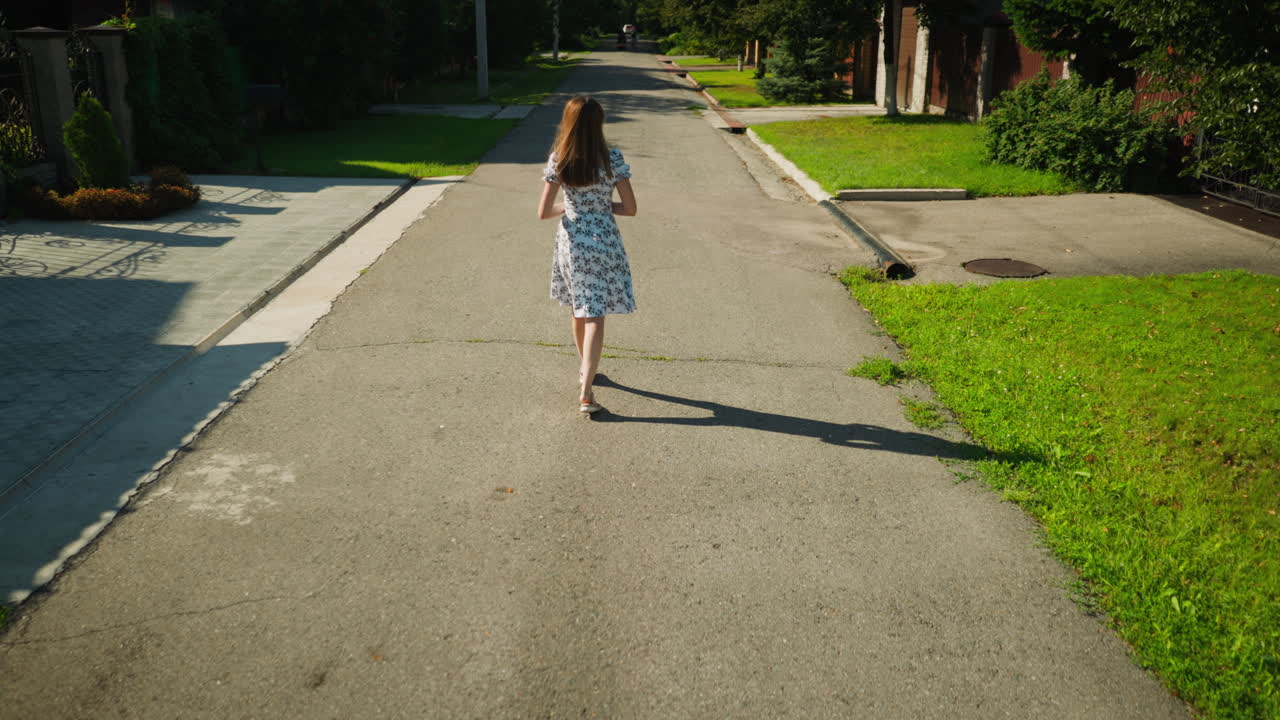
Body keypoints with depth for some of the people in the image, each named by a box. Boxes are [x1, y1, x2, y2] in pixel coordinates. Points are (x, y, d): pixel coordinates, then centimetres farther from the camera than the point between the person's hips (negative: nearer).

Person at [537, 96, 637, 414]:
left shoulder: (558, 160, -7)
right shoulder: (612, 158, -11)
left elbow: (543, 212, -8)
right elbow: (630, 208, -9)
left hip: (571, 243, 3)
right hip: (603, 243, -2)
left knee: (580, 310, 21)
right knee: (595, 316, 0)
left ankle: (585, 369, 40)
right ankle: (585, 391, -7)